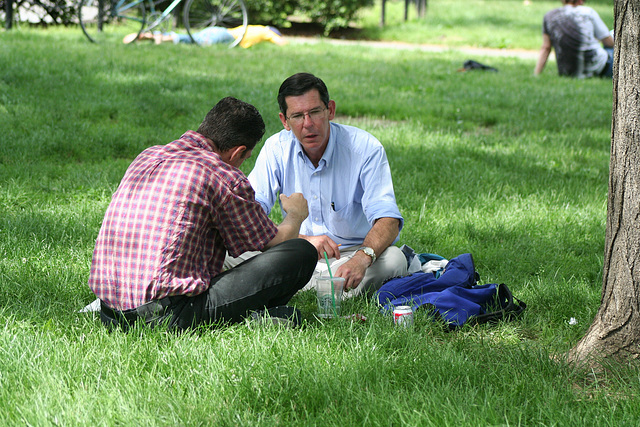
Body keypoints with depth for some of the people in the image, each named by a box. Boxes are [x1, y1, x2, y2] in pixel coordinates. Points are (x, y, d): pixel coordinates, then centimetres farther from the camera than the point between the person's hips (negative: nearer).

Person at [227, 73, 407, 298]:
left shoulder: (365, 148, -13)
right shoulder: (276, 149, -6)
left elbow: (388, 220, -23)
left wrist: (362, 259, -46)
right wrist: (303, 240, -33)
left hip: (353, 251, -2)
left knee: (392, 259, -34)